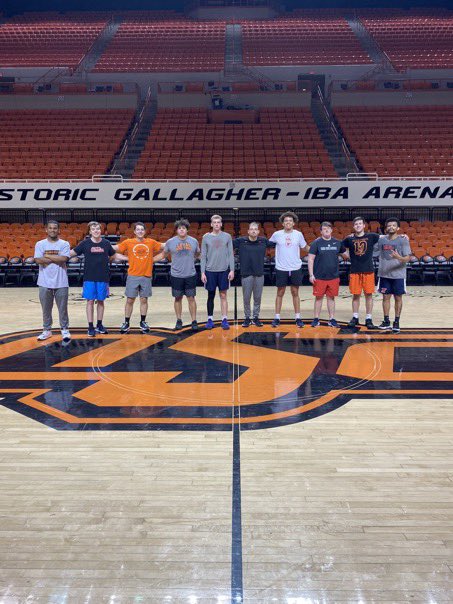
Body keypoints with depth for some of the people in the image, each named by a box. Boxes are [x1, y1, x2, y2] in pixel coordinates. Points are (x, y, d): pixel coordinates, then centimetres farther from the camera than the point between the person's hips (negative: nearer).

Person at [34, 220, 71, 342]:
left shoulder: (64, 244, 0)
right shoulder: (40, 244, 2)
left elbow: (64, 259, -16)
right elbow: (38, 260, -11)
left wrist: (47, 255, -10)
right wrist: (56, 258, -11)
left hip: (61, 283, -1)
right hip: (45, 282, 1)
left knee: (63, 308, 5)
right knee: (46, 309, 10)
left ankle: (65, 330, 16)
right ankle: (47, 330, 22)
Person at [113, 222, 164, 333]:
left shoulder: (151, 242, 4)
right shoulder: (128, 242, 1)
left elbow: (164, 248, 12)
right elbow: (113, 249, 0)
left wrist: (153, 259, 5)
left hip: (146, 276, 1)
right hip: (132, 276, -1)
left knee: (144, 300, 7)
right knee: (130, 300, 2)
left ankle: (143, 322, 18)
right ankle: (126, 323, 11)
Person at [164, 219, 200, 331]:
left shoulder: (194, 241, 0)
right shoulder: (170, 242, -3)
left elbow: (197, 254, 17)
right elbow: (164, 254, 11)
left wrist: (188, 259, 10)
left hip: (190, 275, 0)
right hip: (176, 275, 0)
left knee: (191, 298, 3)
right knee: (178, 298, 9)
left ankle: (194, 321, 11)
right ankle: (179, 321, 22)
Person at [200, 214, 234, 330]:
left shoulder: (227, 236, 3)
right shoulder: (206, 237, 2)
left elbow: (231, 254, 3)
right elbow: (203, 256, 3)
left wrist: (232, 270, -4)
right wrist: (202, 272, -3)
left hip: (224, 270, 0)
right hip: (210, 271, 0)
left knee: (223, 295, 3)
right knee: (211, 296, 8)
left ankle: (224, 320, 7)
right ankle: (210, 319, 17)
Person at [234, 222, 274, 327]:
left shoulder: (263, 241, 3)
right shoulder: (240, 241, -3)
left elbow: (276, 243, 13)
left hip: (259, 274, 2)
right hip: (246, 274, -1)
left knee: (257, 298, 9)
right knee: (246, 298, 6)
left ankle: (256, 317, 21)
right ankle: (247, 318, 19)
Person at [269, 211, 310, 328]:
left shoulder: (298, 234, 1)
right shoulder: (277, 234, -2)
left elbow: (306, 248, 11)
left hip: (296, 268, 1)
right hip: (281, 269, -1)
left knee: (295, 293, 7)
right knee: (280, 293, 6)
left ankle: (298, 318, 14)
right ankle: (277, 318, 13)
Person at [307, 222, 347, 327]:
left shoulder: (338, 243, 6)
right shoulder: (316, 243, -3)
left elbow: (345, 253, 20)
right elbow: (310, 259, -5)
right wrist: (311, 275, -10)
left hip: (334, 276, 2)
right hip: (319, 277, -2)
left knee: (331, 298, 9)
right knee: (319, 297, 5)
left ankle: (332, 319, 16)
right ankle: (316, 319, 15)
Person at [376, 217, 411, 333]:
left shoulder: (403, 240, -7)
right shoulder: (381, 240, 4)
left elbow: (408, 258, -12)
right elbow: (379, 253, 20)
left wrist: (399, 258, -30)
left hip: (398, 274, -3)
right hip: (384, 274, 4)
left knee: (398, 298, 4)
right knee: (386, 297, 8)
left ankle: (396, 322, 13)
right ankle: (386, 321, 18)